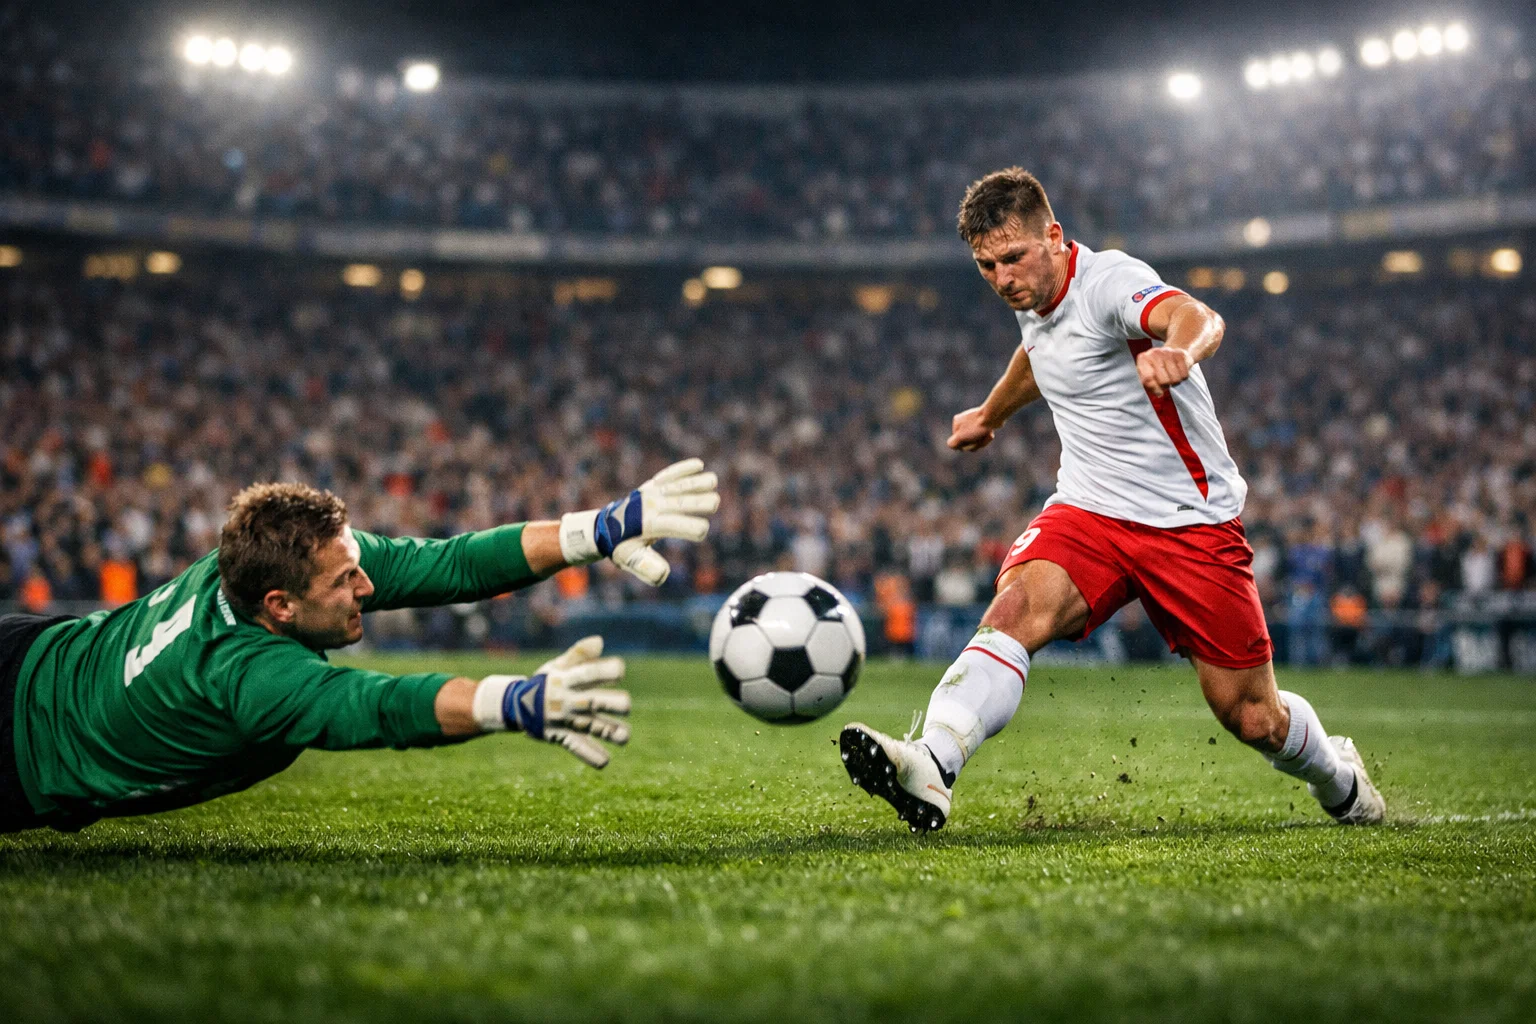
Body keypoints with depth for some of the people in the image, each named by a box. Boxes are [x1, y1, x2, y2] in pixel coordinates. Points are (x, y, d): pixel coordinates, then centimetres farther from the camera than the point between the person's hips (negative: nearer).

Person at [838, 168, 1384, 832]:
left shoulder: (1109, 281, -19)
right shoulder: (1034, 302, 4)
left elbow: (1197, 318, -41)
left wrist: (1178, 352, -65)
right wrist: (989, 414, 48)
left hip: (1191, 522, -5)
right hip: (1088, 511, 5)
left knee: (1253, 719, 2)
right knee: (1015, 609, -28)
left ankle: (1340, 780, 35)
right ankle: (931, 769, -43)